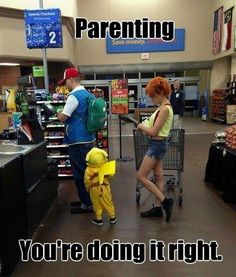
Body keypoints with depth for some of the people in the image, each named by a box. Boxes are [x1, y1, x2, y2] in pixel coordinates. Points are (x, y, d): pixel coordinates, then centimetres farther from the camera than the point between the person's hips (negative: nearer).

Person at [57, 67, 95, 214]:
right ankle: (86, 200, 30)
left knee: (80, 173, 1)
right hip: (88, 138, 9)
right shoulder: (88, 94, 12)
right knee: (85, 171, 18)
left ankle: (87, 204, 11)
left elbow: (63, 117, -18)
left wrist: (59, 112, 2)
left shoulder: (74, 96, -17)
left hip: (78, 140, -9)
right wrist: (65, 112, 19)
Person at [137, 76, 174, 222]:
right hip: (158, 144, 10)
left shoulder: (165, 109, -21)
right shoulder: (164, 106, 9)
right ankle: (158, 207, 23)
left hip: (157, 144, -10)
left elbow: (153, 131, -22)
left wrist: (141, 126, -6)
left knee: (141, 176, -2)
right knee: (159, 176, 13)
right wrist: (145, 125, -3)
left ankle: (165, 201, 3)